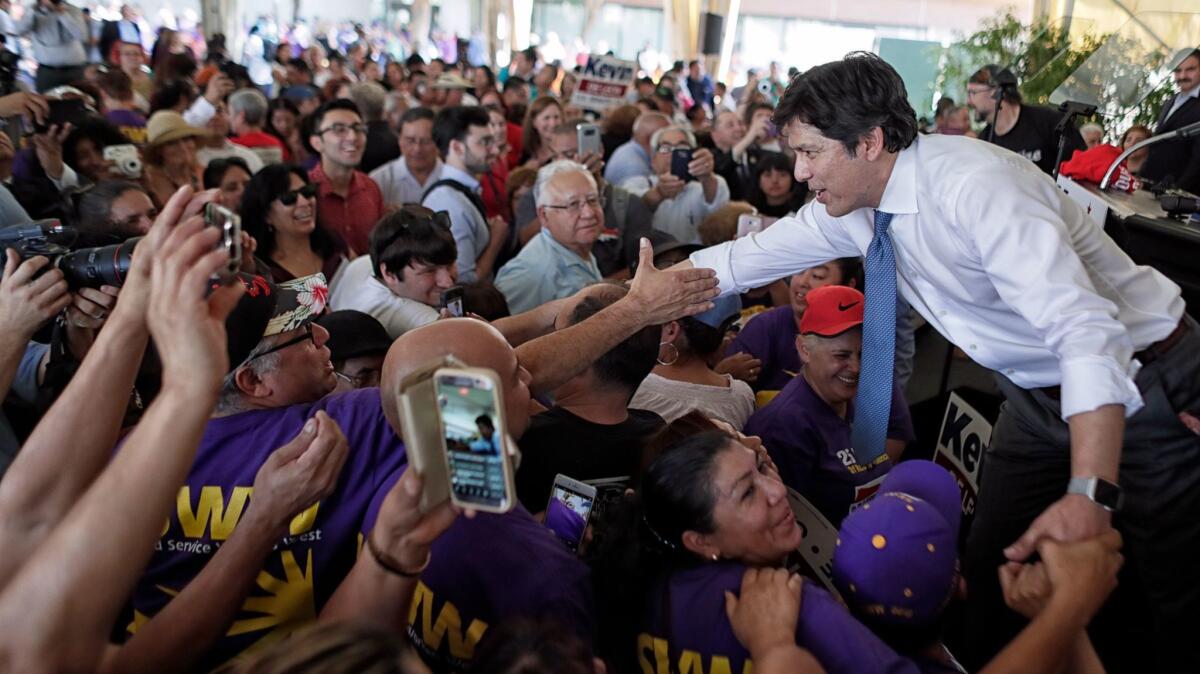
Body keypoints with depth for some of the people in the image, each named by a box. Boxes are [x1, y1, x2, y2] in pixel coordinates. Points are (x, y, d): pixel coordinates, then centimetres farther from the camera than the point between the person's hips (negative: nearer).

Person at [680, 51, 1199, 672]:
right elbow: (744, 259, 1)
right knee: (990, 567, 12)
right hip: (1037, 395, 7)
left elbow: (1087, 330, -38)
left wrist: (1090, 494, -46)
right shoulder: (854, 209, -7)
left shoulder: (974, 184, -30)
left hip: (1139, 383, -7)